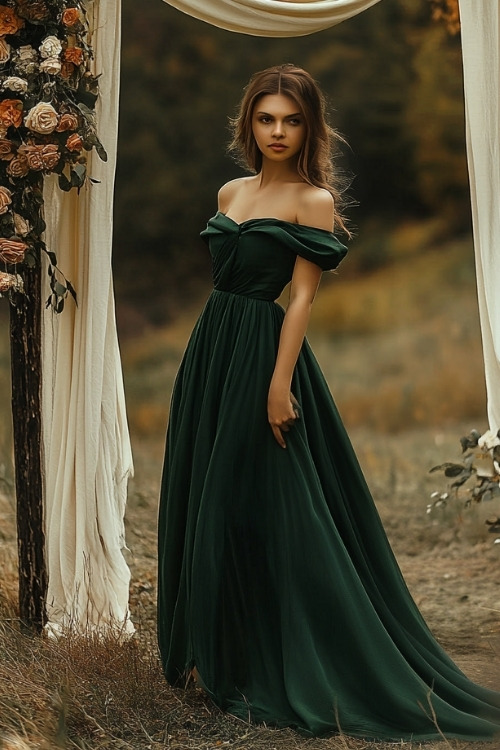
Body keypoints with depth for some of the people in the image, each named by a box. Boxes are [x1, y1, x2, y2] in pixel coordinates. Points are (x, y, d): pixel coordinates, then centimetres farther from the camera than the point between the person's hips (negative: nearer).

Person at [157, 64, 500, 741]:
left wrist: (280, 384, -19)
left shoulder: (313, 201, -6)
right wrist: (211, 353, 14)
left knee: (264, 511, -4)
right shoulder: (231, 193, 13)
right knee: (206, 502, 12)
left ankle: (282, 670, 9)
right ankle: (224, 654, 26)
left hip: (263, 352, -7)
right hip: (211, 350, 8)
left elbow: (302, 298, -12)